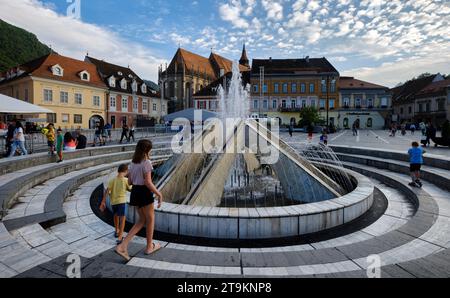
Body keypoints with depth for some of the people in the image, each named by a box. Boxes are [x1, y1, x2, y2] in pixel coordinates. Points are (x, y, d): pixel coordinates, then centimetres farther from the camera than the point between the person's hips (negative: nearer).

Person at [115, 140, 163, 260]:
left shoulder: (133, 163, 9)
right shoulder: (146, 162, -16)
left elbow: (129, 182, 11)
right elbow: (148, 182, -20)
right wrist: (159, 194, -14)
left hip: (135, 192, 8)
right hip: (144, 192, -8)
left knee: (142, 220, 18)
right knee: (150, 220, 12)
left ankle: (123, 246, 7)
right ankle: (149, 247, 27)